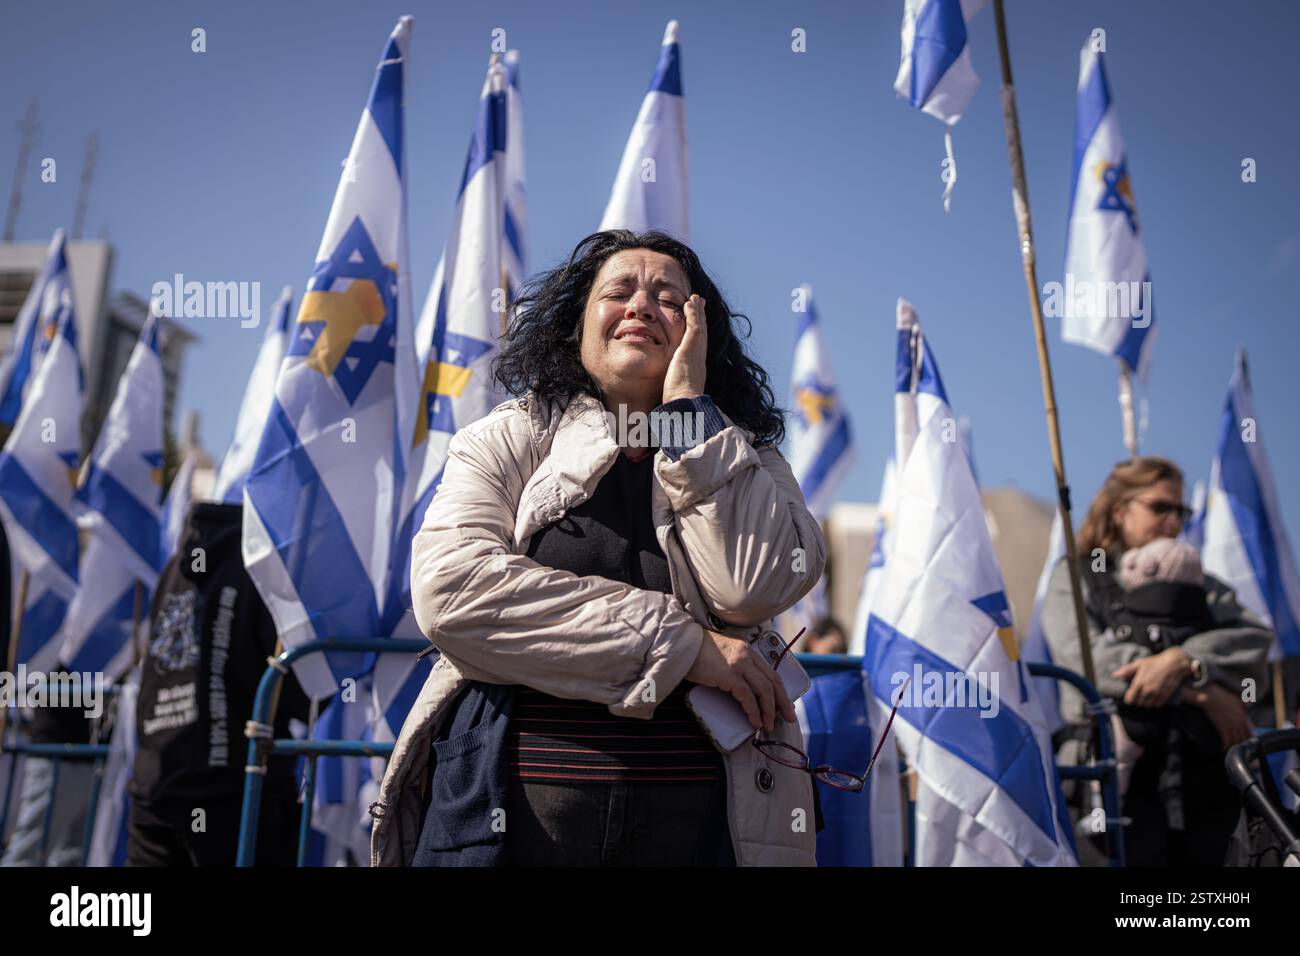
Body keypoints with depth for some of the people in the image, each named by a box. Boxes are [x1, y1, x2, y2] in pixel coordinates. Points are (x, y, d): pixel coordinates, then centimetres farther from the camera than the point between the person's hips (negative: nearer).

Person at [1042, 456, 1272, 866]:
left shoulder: (1197, 583, 21)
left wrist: (1183, 660, -17)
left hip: (1205, 777, 4)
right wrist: (1201, 689, -11)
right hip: (1121, 775, -4)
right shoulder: (1075, 576, 8)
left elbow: (1256, 639, 2)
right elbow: (1088, 658, -9)